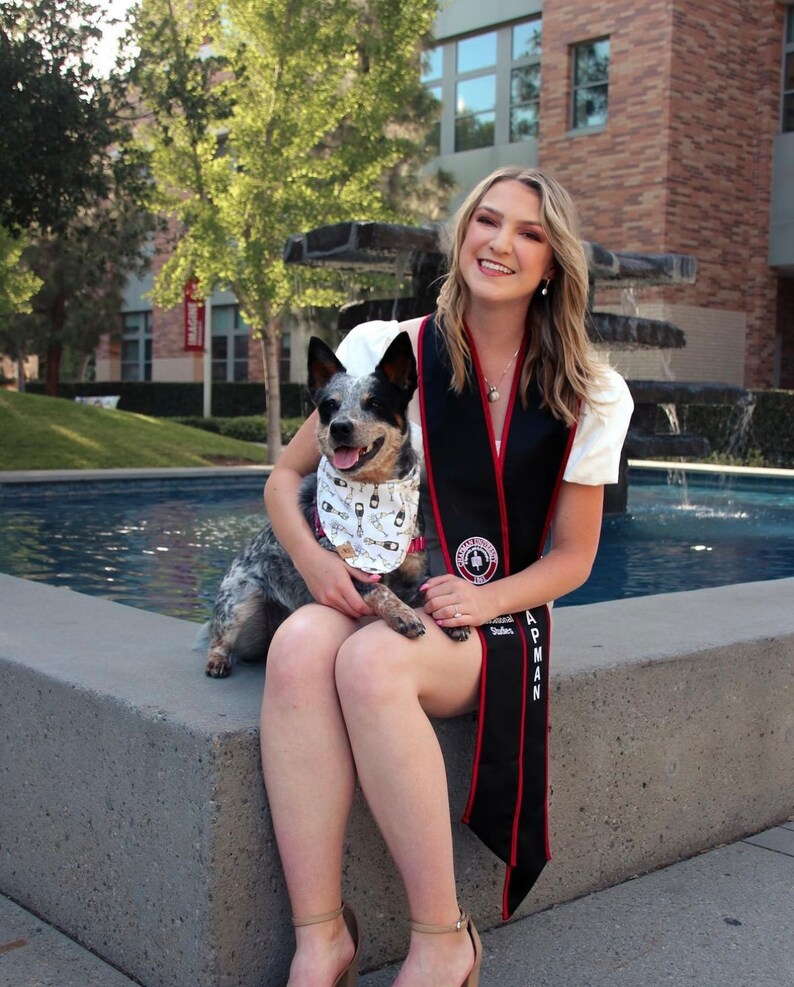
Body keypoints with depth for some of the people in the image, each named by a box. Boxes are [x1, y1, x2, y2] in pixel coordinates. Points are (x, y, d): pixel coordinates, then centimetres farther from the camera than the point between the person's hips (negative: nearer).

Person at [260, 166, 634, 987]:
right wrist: (315, 561, -12)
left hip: (494, 616, -1)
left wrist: (482, 600, -13)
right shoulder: (388, 351, 2)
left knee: (371, 660, -36)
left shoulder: (588, 397, 2)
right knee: (298, 646, -35)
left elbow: (571, 558, 7)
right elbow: (285, 476, 9)